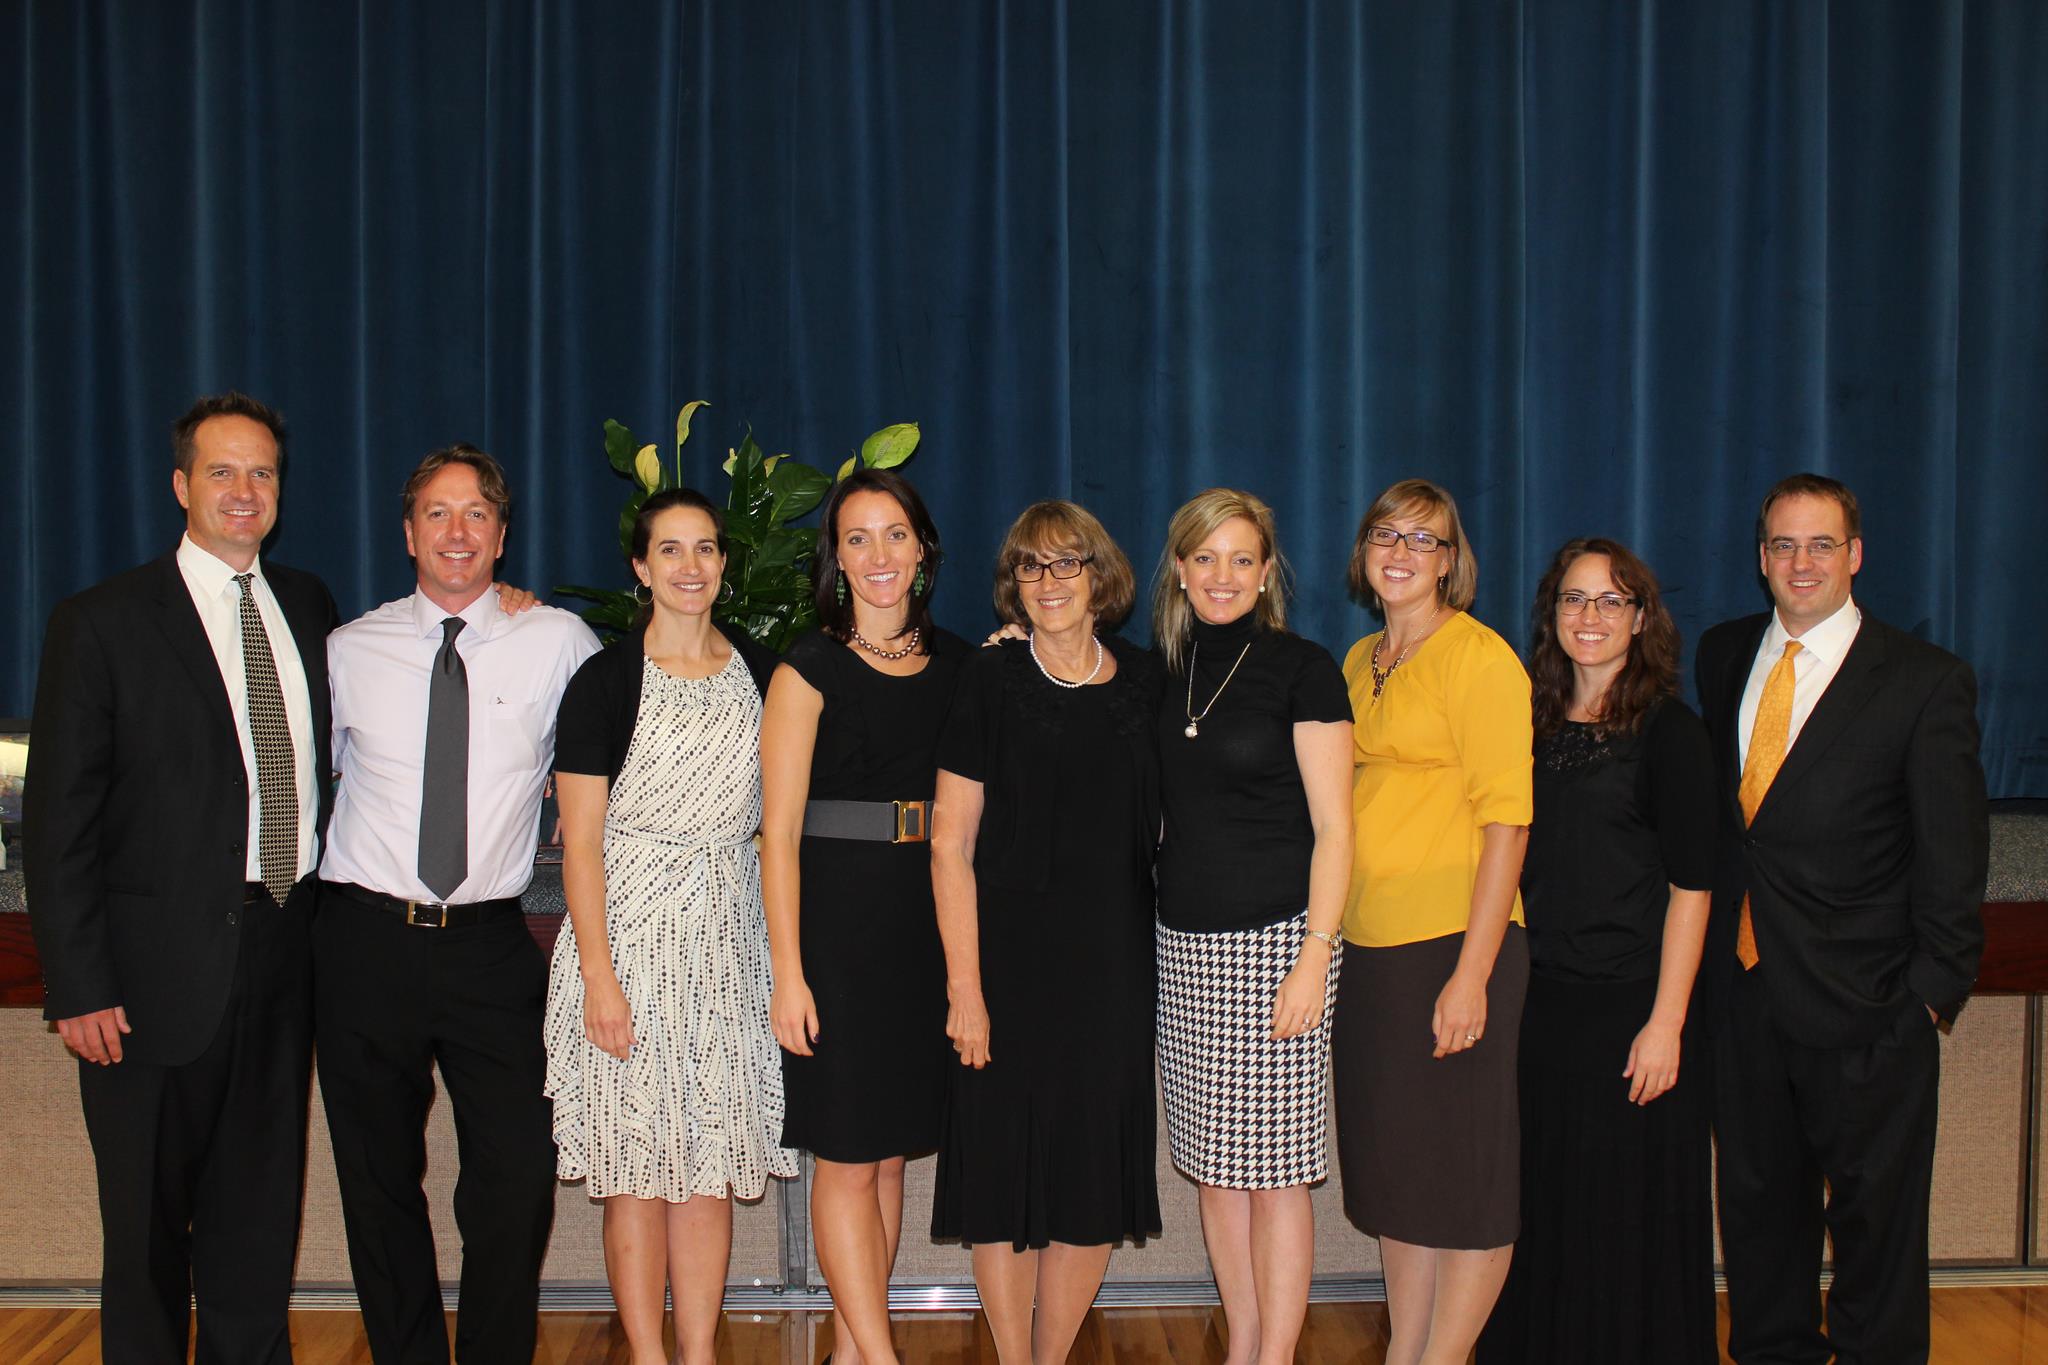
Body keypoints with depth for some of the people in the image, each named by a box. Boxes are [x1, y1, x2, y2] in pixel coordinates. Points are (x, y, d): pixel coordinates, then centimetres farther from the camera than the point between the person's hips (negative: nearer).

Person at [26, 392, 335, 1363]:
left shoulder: (307, 605, 9)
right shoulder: (102, 623, -7)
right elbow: (59, 820, -9)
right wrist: (78, 988, -13)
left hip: (285, 953, 5)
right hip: (161, 970, -4)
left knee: (261, 1211, 16)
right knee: (148, 1221, 9)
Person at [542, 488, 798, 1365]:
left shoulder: (758, 670, 8)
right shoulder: (607, 680, -5)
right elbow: (580, 841, -7)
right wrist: (599, 977, -14)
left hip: (729, 936, 4)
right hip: (631, 934, -4)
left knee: (713, 1160, 7)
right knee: (639, 1164, 1)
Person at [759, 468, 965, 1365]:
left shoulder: (956, 664, 10)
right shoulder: (809, 669, -4)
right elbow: (779, 832, -8)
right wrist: (788, 973, -12)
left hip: (927, 922, 5)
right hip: (836, 920, -5)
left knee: (892, 1148, 11)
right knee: (846, 1155, -2)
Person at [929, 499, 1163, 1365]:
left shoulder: (1143, 683, 6)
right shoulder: (991, 680, -4)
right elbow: (951, 844, -6)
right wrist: (964, 986, -12)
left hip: (1114, 965, 3)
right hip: (1012, 960, -3)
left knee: (1098, 1169, 7)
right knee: (1007, 1167, 2)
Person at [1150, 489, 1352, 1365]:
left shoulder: (1303, 670, -4)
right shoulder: (1166, 673, 10)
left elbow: (1331, 827, -7)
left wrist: (1314, 959, -16)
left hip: (1274, 939, -5)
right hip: (1183, 945, 5)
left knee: (1273, 1168, -1)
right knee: (1214, 1166, 10)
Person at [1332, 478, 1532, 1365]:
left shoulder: (1479, 658, -8)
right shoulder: (1360, 662, 14)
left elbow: (1506, 821, -13)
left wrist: (1473, 972, -18)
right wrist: (1324, 942, 10)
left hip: (1452, 943, -7)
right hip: (1366, 945, 7)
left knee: (1463, 1171, 2)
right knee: (1391, 1166, 14)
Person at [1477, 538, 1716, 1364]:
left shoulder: (1667, 731, -5)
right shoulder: (1531, 725, 9)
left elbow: (1690, 885, -8)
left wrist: (1665, 1021, -14)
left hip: (1628, 1007, -5)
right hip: (1537, 1002, 5)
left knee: (1627, 1218, 4)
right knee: (1539, 1211, 12)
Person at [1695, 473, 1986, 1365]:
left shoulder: (1926, 682, -8)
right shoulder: (1723, 656, 7)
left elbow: (1953, 856, -7)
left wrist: (1934, 988, -10)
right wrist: (1707, 947, 6)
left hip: (1862, 1004, -4)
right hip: (1741, 994, 4)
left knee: (1875, 1214, 10)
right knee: (1757, 1202, 17)